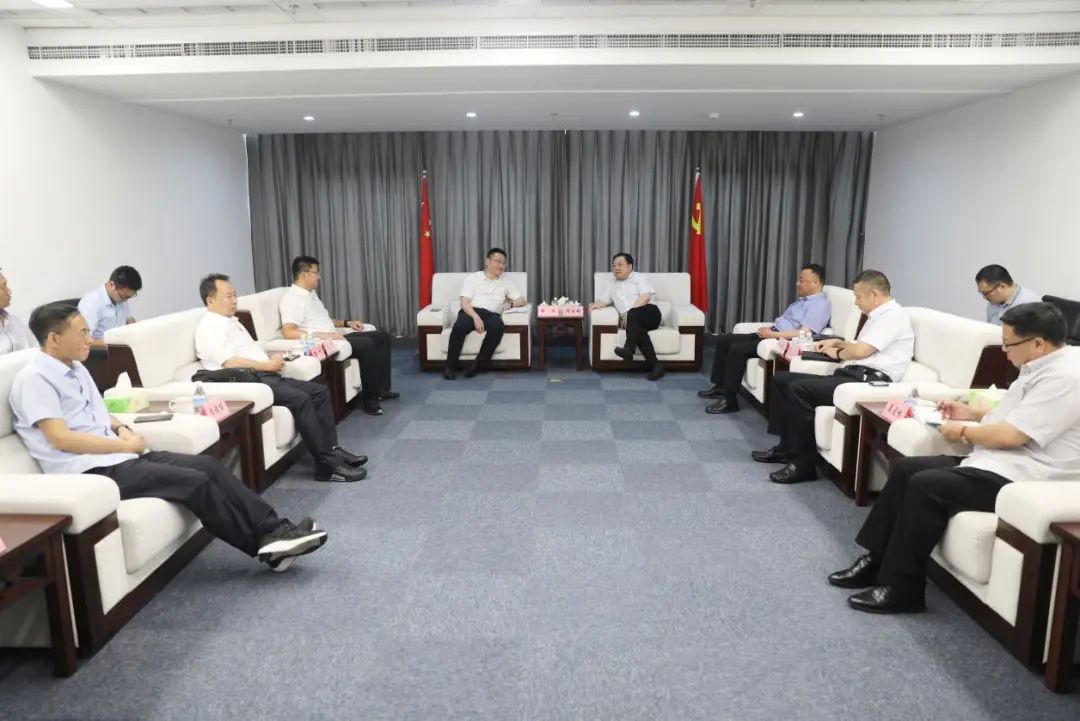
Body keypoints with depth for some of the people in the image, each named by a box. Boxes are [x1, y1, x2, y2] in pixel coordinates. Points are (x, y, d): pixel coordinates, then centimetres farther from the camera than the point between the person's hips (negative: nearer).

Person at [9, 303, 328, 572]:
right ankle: (268, 545, -15)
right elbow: (60, 438, -18)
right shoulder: (34, 378, -10)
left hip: (116, 456, 8)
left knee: (207, 465, -11)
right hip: (89, 472, -8)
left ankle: (274, 530, -16)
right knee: (195, 482, -23)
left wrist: (122, 429, 3)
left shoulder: (76, 368, 17)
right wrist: (126, 445, -13)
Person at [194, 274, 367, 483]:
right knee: (301, 399, -28)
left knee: (320, 392, -3)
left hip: (265, 377, 10)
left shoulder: (231, 321, 24)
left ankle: (331, 449, -5)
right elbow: (231, 362, -19)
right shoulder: (209, 327, -7)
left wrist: (273, 360, 6)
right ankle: (328, 465, -26)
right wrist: (269, 365, -11)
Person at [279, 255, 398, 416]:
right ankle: (369, 399, -18)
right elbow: (288, 332, -28)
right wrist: (321, 335, -34)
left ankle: (382, 389, 6)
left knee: (382, 336, 7)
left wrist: (347, 323, 17)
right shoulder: (291, 298, -14)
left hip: (333, 337, 11)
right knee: (367, 344, -29)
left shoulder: (311, 293, 17)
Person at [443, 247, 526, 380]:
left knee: (498, 326, -36)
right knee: (460, 326, -37)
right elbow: (464, 302, 1)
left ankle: (479, 364, -25)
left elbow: (522, 300, 17)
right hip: (471, 312, -2)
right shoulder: (472, 277, 13)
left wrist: (510, 303, -7)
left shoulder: (506, 283, 24)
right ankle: (450, 366, -21)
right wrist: (476, 317, -19)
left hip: (492, 315, 2)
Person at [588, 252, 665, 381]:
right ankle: (655, 364, -41)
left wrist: (629, 314, -15)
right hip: (633, 321, 3)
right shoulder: (611, 285, 28)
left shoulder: (640, 277, 12)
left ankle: (629, 349, -49)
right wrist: (594, 305, -7)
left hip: (649, 314, -3)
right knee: (638, 328, -33)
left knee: (634, 314, -36)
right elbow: (603, 300, 18)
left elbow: (645, 297, -4)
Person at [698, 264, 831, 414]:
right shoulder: (802, 299, 23)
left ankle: (730, 400, -20)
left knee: (737, 349, -26)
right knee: (724, 340, 2)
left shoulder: (821, 304, -8)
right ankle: (719, 386, 6)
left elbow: (803, 334, -21)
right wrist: (768, 329, 2)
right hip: (772, 335, 10)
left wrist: (773, 334, -19)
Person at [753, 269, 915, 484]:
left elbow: (861, 351, -19)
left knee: (799, 388, -27)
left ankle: (804, 462, -21)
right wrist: (837, 342, 23)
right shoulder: (878, 315, 23)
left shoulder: (892, 315, -8)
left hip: (868, 380, -10)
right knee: (781, 379, 3)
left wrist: (838, 353, 0)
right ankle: (787, 446, 3)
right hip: (853, 375, 10)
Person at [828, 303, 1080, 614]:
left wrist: (962, 431, -8)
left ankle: (901, 589, -15)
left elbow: (1011, 435, -23)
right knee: (905, 469, 2)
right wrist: (972, 413, 14)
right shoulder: (1043, 366, 13)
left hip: (1020, 478, -11)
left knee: (926, 484, -25)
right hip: (998, 463, 11)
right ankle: (876, 560, 4)